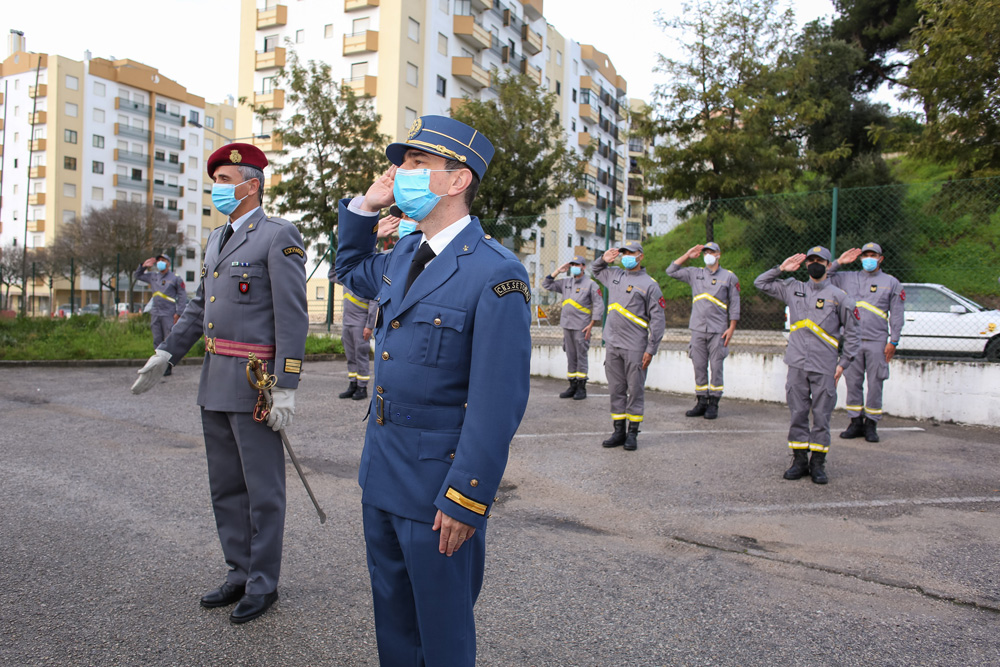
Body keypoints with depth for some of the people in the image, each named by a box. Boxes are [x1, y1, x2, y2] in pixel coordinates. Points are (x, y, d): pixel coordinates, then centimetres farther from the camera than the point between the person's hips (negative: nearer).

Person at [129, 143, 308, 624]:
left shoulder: (279, 237, -10)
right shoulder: (217, 239, 17)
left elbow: (293, 317, -15)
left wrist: (286, 388, -18)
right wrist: (166, 354, 17)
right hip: (215, 384, 9)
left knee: (262, 489, 3)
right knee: (225, 486, 16)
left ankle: (263, 584, 17)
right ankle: (239, 574, 30)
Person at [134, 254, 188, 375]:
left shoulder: (175, 278, 0)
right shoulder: (153, 277, 14)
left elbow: (182, 296, -1)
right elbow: (138, 276, 29)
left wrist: (178, 313, -8)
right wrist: (144, 266, 10)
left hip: (168, 315, -5)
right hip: (155, 314, 5)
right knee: (157, 341, 7)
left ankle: (167, 367, -3)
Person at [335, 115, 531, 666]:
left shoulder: (496, 274, -20)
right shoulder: (405, 254, 6)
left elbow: (499, 402, -21)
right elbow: (352, 272, 28)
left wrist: (464, 498, -20)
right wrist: (364, 206, 10)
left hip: (437, 479, -8)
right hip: (381, 472, 8)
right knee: (392, 616, 24)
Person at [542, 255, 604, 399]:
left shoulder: (591, 284, -3)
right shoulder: (566, 283, 13)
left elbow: (599, 306, -5)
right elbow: (547, 284, 15)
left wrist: (591, 325, -11)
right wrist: (557, 271, 5)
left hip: (581, 327, -5)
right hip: (567, 326, 6)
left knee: (581, 356, -1)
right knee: (570, 356, 9)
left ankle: (581, 388, 4)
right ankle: (572, 386, 15)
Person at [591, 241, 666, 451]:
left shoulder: (649, 284, -3)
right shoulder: (614, 275, 14)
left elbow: (658, 319, -5)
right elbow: (594, 270, 36)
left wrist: (651, 349, -11)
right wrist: (604, 259, 13)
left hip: (635, 347, -5)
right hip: (613, 346, 6)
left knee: (635, 390, 1)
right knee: (616, 390, 9)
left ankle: (633, 434, 9)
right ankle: (619, 431, 16)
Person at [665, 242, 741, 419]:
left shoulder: (729, 277, 6)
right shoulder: (695, 274, 12)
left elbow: (734, 305, 5)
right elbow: (671, 271, 11)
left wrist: (731, 328, -3)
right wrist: (688, 255, 7)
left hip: (718, 331, -3)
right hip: (697, 329, 3)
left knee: (716, 367, -3)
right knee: (699, 367, 4)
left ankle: (713, 404, 4)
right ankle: (701, 403, 12)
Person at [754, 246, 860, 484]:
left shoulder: (839, 297, 3)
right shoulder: (793, 289, 11)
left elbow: (852, 333, 6)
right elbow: (760, 283, 18)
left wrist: (843, 363, 0)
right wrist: (781, 268, 6)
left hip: (824, 367, -2)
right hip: (797, 365, 2)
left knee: (821, 416, 1)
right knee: (797, 413, 5)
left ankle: (818, 464, 10)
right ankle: (799, 460, 14)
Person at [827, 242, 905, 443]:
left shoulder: (891, 283, 10)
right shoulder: (848, 278, 13)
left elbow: (897, 315, 7)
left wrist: (893, 341, 0)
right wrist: (839, 262, 3)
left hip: (877, 342, -1)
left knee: (875, 384, 0)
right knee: (853, 383, 4)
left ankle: (871, 423, 9)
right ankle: (856, 422, 13)